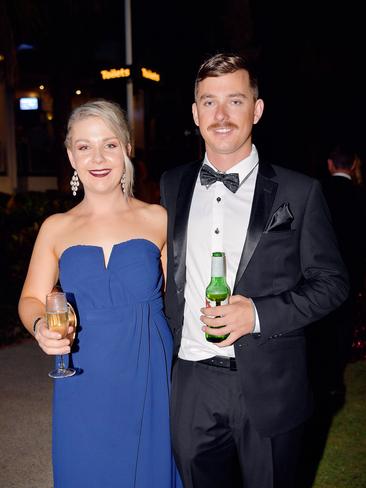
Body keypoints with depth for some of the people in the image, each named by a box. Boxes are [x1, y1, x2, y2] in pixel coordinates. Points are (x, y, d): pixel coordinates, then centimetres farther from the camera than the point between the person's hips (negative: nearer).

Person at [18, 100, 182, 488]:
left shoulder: (157, 220, -1)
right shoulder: (56, 228, 3)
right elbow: (31, 299, 6)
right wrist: (41, 326, -17)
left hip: (150, 382, -1)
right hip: (83, 390, 1)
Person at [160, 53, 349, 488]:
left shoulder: (300, 192, -6)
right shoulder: (172, 185, 5)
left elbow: (331, 281, -3)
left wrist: (259, 314, -16)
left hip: (268, 387, -2)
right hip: (191, 383, 3)